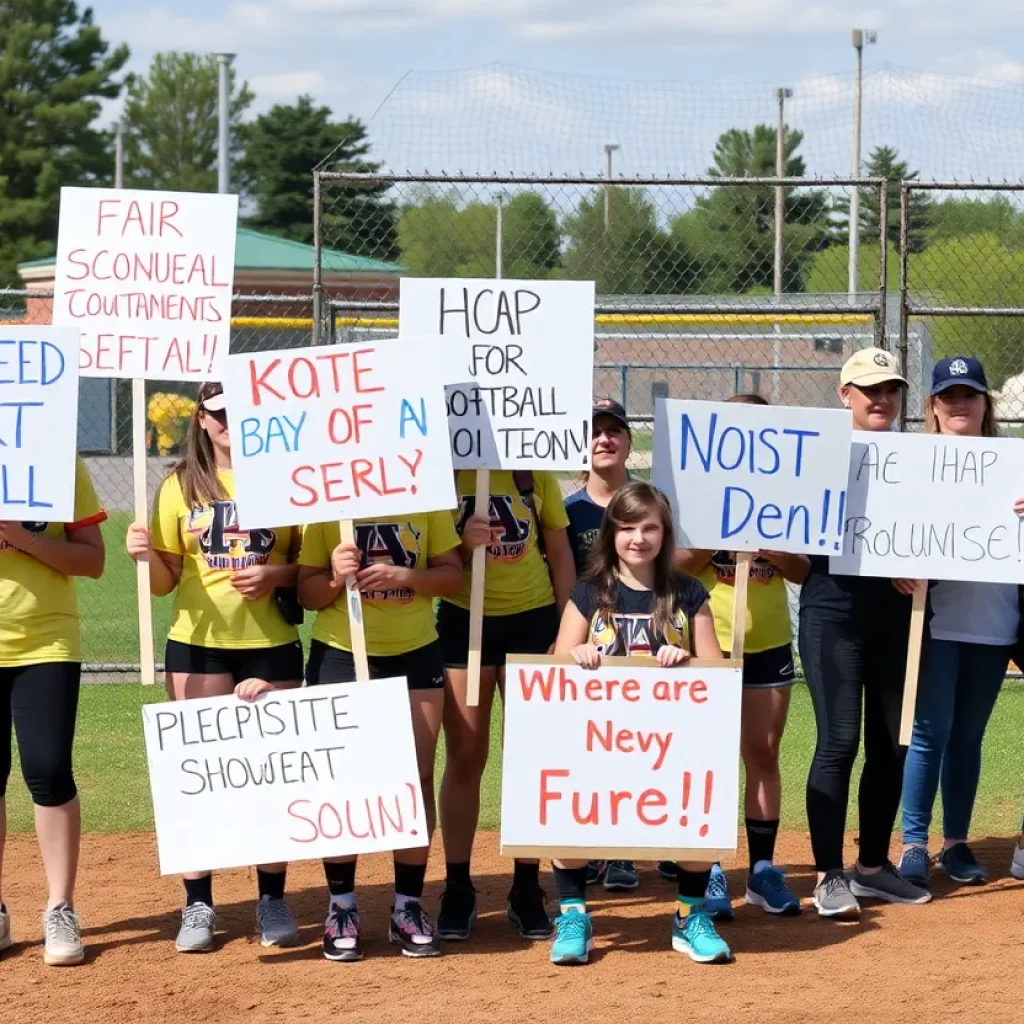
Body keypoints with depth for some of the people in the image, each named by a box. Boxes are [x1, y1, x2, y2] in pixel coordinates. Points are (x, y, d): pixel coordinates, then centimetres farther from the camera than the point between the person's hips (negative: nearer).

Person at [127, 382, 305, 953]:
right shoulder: (181, 486, 5)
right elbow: (165, 580, 6)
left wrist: (277, 575, -14)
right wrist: (147, 555, -15)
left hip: (272, 647, -1)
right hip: (197, 646, 1)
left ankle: (273, 901, 14)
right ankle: (198, 906, 8)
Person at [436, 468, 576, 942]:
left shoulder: (536, 473, 2)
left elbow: (560, 555, 6)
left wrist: (568, 631, 0)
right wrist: (461, 543, -21)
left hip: (532, 620, 1)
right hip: (463, 620, -1)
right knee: (464, 758, 2)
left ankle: (527, 890, 8)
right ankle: (457, 889, 10)